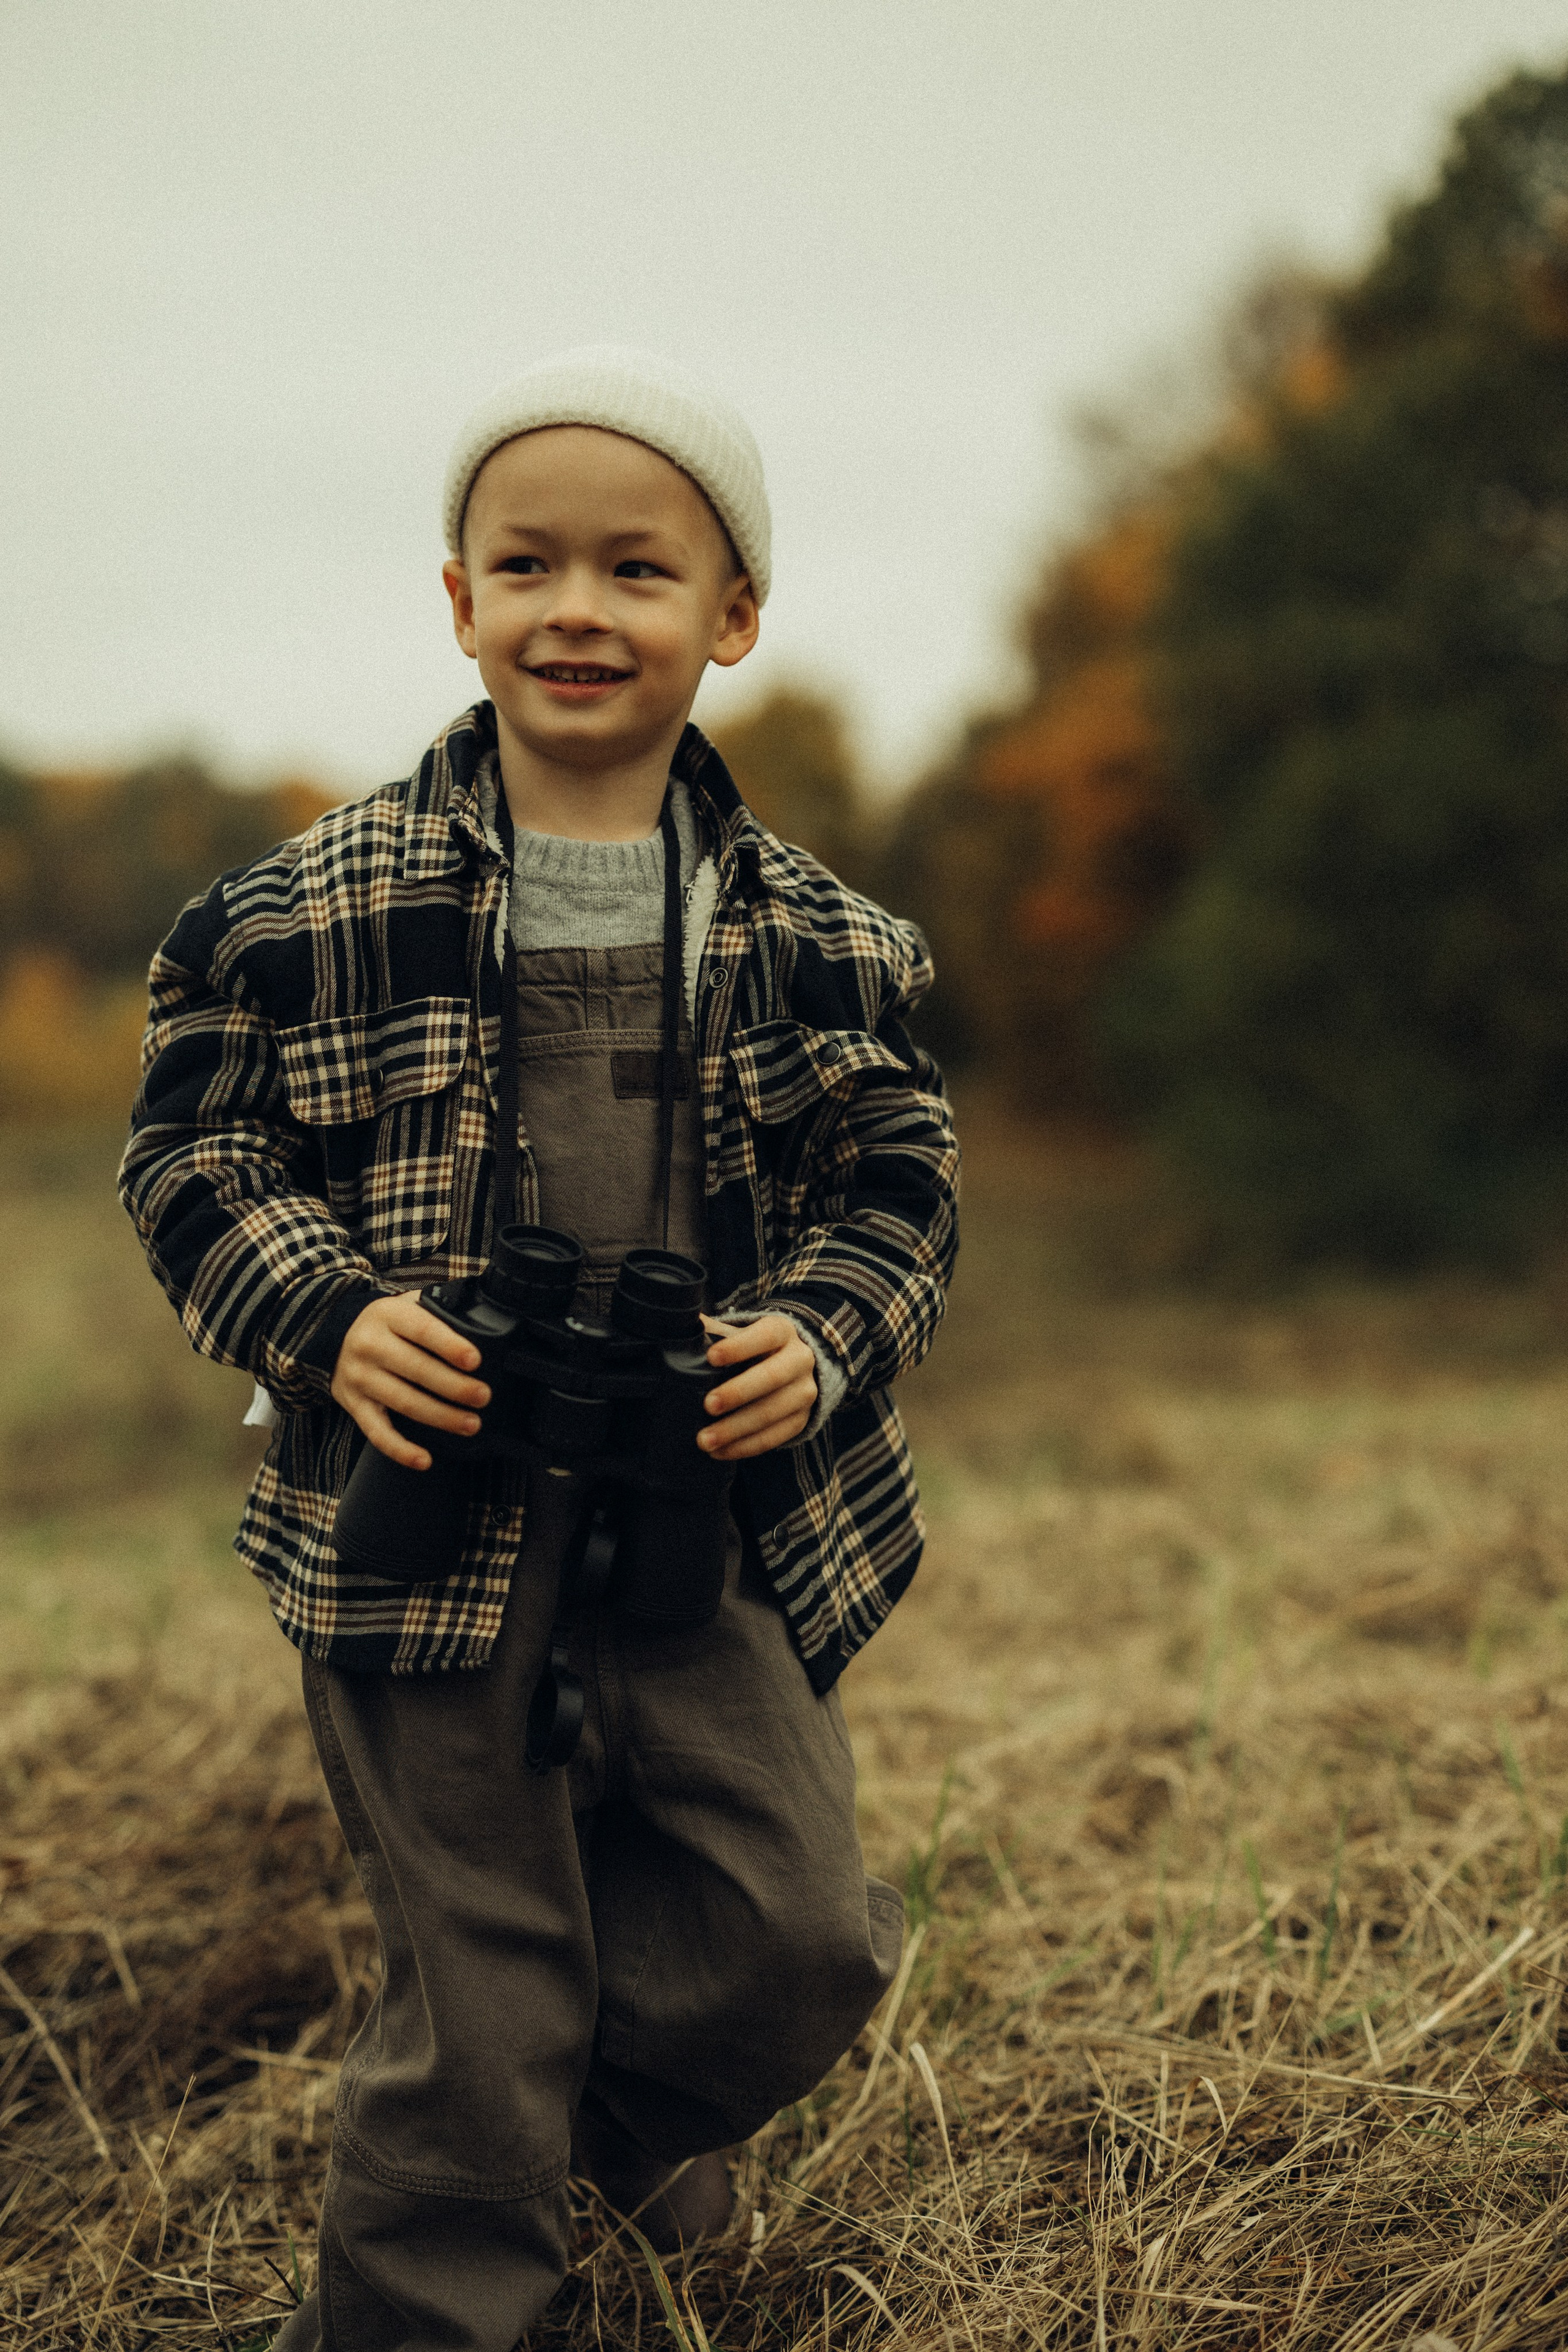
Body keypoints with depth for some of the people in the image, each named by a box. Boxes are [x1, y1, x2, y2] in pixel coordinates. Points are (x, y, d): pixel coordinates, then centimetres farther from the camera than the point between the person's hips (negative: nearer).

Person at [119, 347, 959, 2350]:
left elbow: (897, 1188, 10)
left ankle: (623, 2112, 41)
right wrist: (328, 1320, -14)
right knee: (474, 1992, 6)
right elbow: (192, 1155, 2)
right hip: (427, 1532, -3)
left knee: (805, 1936, 8)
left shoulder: (812, 938, 3)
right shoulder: (310, 908, -4)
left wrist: (814, 1343, -9)